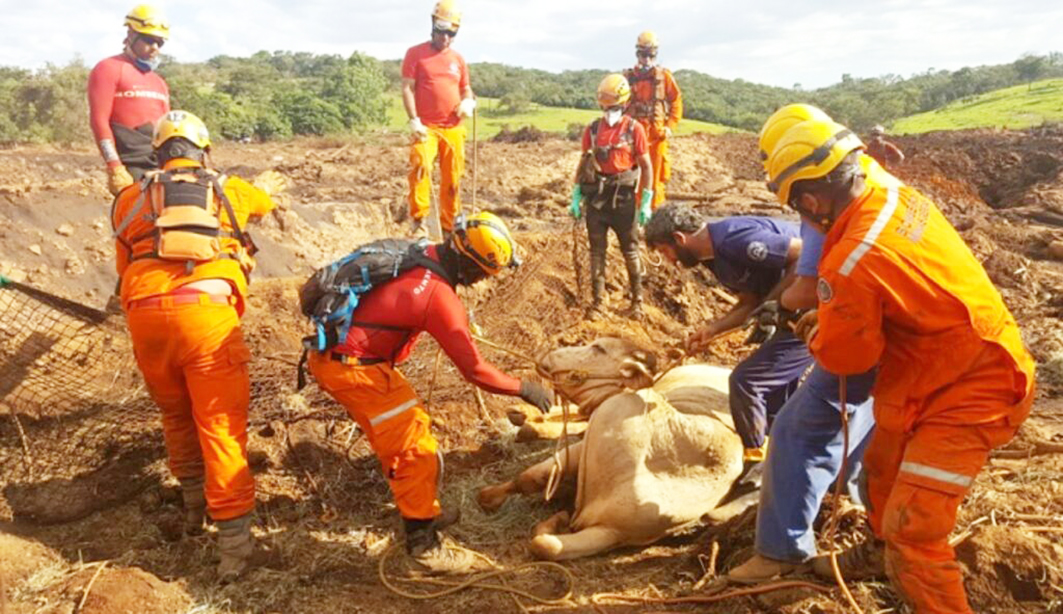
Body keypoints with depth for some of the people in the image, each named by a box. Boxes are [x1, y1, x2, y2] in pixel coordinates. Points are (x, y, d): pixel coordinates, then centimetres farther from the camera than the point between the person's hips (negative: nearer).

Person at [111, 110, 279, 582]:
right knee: (220, 424, 0)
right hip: (207, 310, -2)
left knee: (175, 415, 23)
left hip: (144, 313, 2)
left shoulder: (131, 198, 21)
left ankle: (194, 504, 38)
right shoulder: (228, 188, 20)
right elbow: (265, 203, 43)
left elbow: (124, 266, 24)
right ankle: (234, 537, 0)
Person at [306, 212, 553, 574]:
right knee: (416, 451, -2)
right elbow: (474, 370, -18)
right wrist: (524, 389, -5)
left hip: (331, 350, 9)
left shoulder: (418, 256, 1)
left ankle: (423, 512, 35)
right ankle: (424, 544, 9)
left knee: (409, 425, 20)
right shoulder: (440, 296, -22)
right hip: (351, 368, -9)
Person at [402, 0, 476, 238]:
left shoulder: (458, 59, 16)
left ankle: (449, 227, 17)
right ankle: (419, 221, -22)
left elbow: (466, 89, 24)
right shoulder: (416, 53, 3)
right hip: (426, 128, -4)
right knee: (420, 166, -25)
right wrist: (414, 120, -14)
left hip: (454, 129, 4)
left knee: (453, 179, 5)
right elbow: (407, 88, -2)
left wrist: (469, 102, 0)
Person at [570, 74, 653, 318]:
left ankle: (637, 299, 17)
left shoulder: (634, 129, -5)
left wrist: (645, 202, -6)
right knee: (597, 250, 6)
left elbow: (646, 166, -2)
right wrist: (576, 196, 5)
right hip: (595, 196, 3)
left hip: (623, 197, -2)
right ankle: (597, 301, 15)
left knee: (630, 250, 5)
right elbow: (584, 162, 11)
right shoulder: (592, 129, 4)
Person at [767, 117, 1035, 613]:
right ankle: (882, 552, 53)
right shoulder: (901, 199, -6)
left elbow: (845, 357, -14)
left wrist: (815, 336, 6)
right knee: (883, 466, 27)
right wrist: (831, 316, 9)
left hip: (967, 395, -9)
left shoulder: (849, 264, -31)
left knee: (913, 531, -8)